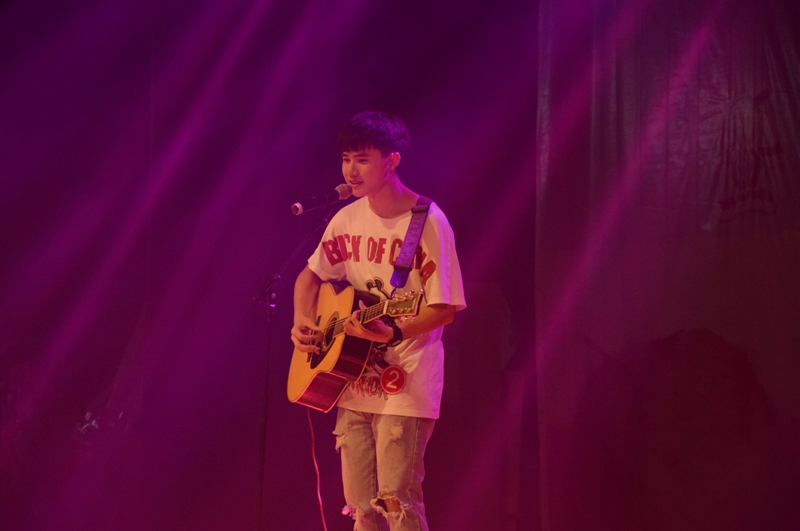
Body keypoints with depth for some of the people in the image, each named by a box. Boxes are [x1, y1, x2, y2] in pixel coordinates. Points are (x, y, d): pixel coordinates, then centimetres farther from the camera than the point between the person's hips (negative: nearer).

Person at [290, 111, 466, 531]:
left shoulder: (427, 222, -13)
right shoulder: (348, 219, 6)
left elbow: (444, 307, -14)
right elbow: (312, 274, 21)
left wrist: (393, 333, -29)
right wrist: (303, 321, 3)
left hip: (405, 385, -6)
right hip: (353, 384, 6)